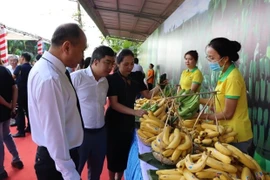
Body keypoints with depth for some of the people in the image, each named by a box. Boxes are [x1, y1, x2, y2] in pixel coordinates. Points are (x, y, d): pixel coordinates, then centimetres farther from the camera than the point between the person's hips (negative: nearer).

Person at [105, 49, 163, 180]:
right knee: (114, 154, 7)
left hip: (129, 120, 5)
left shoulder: (136, 77, 1)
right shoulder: (112, 79, -16)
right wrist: (135, 112, -31)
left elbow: (148, 95, 4)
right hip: (115, 121, -5)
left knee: (124, 153, 17)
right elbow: (114, 104, -21)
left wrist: (159, 86, -14)